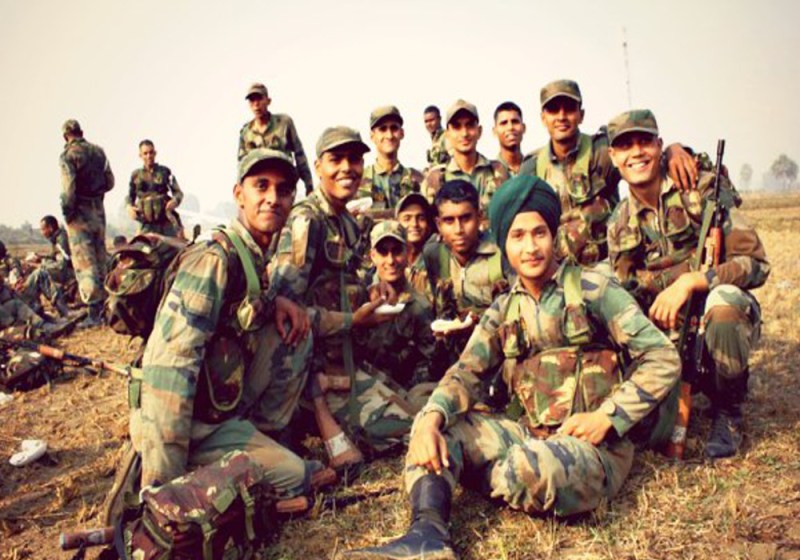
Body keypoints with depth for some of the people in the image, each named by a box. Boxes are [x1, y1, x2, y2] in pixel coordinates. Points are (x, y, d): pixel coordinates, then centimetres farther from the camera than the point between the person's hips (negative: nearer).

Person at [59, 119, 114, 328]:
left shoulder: (69, 155, -12)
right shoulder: (98, 151, 7)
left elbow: (68, 188, -17)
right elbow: (110, 182, 11)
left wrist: (67, 213, -8)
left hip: (80, 211, -6)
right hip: (98, 209, 6)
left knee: (85, 262, -5)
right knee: (101, 258, 15)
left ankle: (94, 313, -8)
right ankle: (103, 305, 24)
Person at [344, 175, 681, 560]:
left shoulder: (590, 288, -4)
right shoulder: (503, 312, 10)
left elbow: (663, 359, -6)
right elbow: (467, 372, -2)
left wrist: (608, 417, -15)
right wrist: (431, 418, -22)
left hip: (594, 446, -5)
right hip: (531, 434, 5)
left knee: (528, 469, -36)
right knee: (433, 428, -10)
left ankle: (492, 481, -1)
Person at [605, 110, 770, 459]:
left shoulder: (702, 191, -10)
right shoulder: (620, 225, 3)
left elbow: (755, 263, -16)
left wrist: (690, 281, -28)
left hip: (723, 316, -4)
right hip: (667, 330, 4)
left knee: (723, 299, -38)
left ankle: (727, 409, -11)